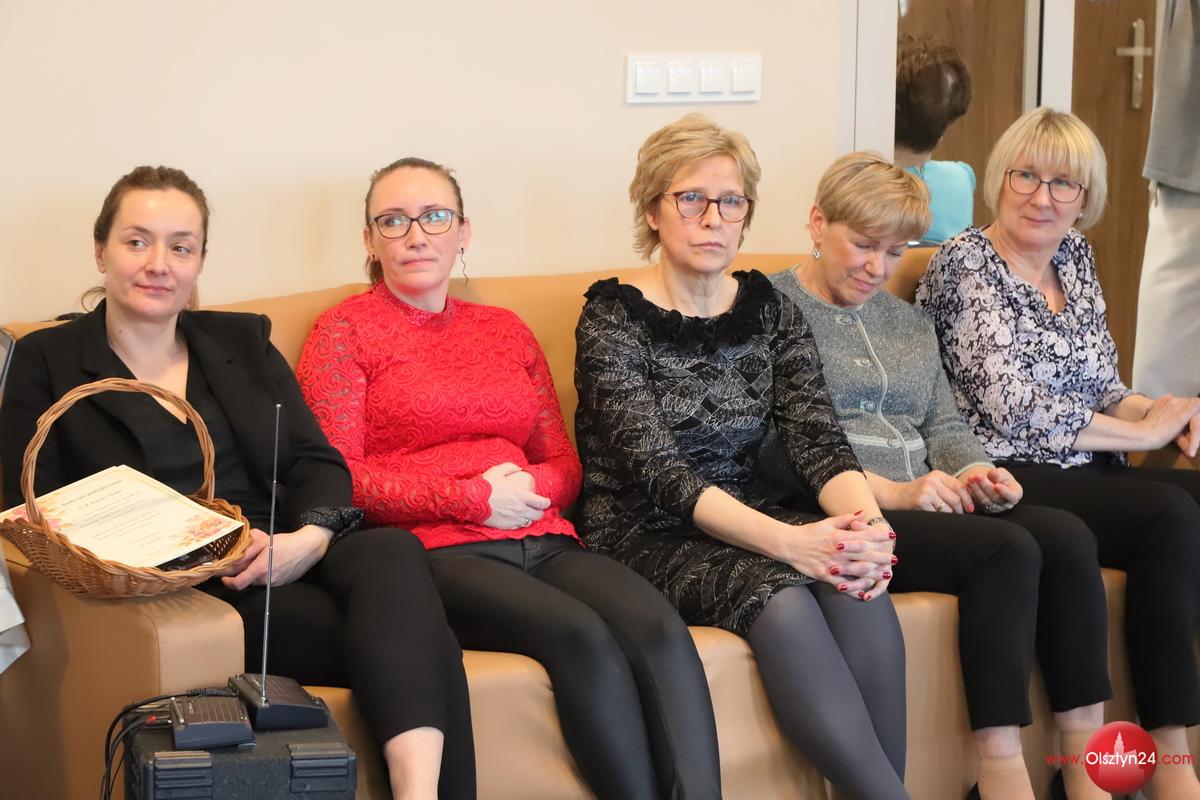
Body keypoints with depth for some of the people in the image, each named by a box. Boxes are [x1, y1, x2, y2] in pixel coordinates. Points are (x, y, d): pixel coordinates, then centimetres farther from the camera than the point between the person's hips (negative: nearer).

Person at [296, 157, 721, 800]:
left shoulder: (505, 330, 24)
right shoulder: (345, 330, 9)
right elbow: (340, 478, -1)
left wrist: (528, 485, -4)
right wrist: (477, 498, -8)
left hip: (543, 542, 5)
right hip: (438, 550, -4)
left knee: (661, 628, -28)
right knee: (581, 635, -33)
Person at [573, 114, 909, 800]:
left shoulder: (769, 311, 8)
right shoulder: (615, 318, -7)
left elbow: (819, 439, -3)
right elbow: (656, 470, -18)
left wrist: (866, 522, -26)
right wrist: (786, 541, -32)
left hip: (746, 523, 4)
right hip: (644, 536, -4)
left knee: (859, 588, -28)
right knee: (783, 599, -33)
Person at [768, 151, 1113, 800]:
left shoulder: (907, 322, 24)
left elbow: (944, 423, 20)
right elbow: (776, 449, -12)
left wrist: (972, 472, -4)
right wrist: (891, 492, -19)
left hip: (923, 503, 7)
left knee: (1067, 536, -19)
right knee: (1006, 549, -29)